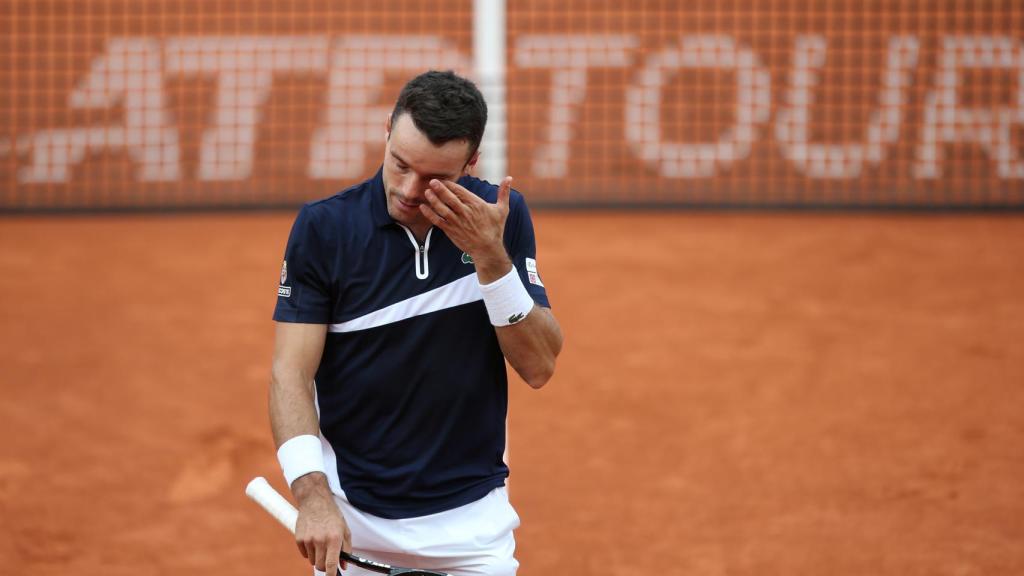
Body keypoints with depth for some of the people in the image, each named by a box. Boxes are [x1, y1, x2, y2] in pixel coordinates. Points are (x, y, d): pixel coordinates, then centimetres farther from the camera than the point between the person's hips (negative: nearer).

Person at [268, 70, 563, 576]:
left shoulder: (503, 218, -2)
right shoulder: (323, 227, -8)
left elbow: (539, 367, -5)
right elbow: (291, 374, -11)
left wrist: (491, 258, -18)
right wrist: (313, 496, -25)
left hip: (471, 518, 1)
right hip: (349, 518, -1)